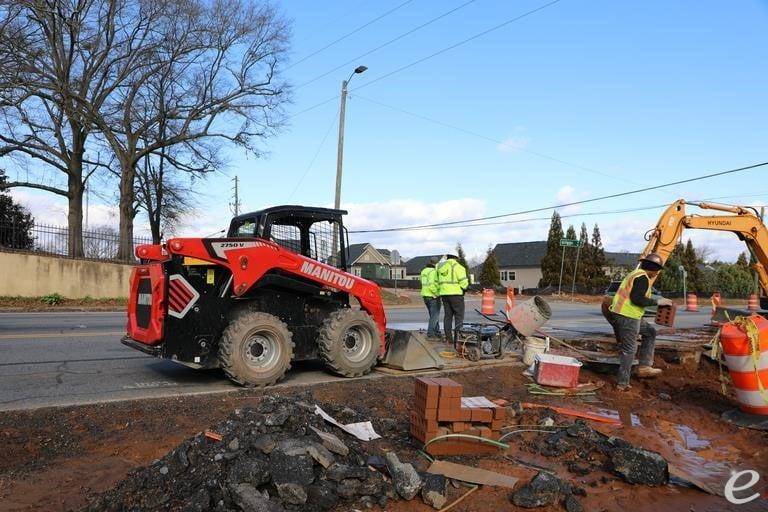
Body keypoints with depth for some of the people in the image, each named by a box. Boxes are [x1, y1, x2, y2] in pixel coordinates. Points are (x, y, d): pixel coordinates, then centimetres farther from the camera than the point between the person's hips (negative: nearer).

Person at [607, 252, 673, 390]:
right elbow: (637, 299, -22)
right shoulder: (642, 277, -12)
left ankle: (644, 366, 18)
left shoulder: (634, 273, 19)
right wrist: (657, 302, -14)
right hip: (627, 317, -10)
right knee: (629, 350, -1)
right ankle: (622, 383, 5)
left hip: (617, 313, 10)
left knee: (650, 332, 22)